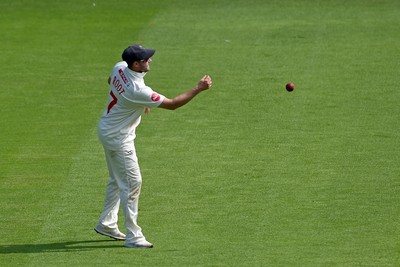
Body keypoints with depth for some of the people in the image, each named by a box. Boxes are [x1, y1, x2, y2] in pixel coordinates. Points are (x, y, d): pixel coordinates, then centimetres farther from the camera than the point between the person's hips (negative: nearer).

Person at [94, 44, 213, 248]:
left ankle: (106, 224, 33)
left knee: (118, 179, 22)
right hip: (118, 137, -10)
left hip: (107, 130, 10)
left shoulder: (120, 68, -7)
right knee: (132, 182, -5)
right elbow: (171, 104, -26)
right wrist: (198, 89, -21)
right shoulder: (138, 91, -32)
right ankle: (133, 236, -2)